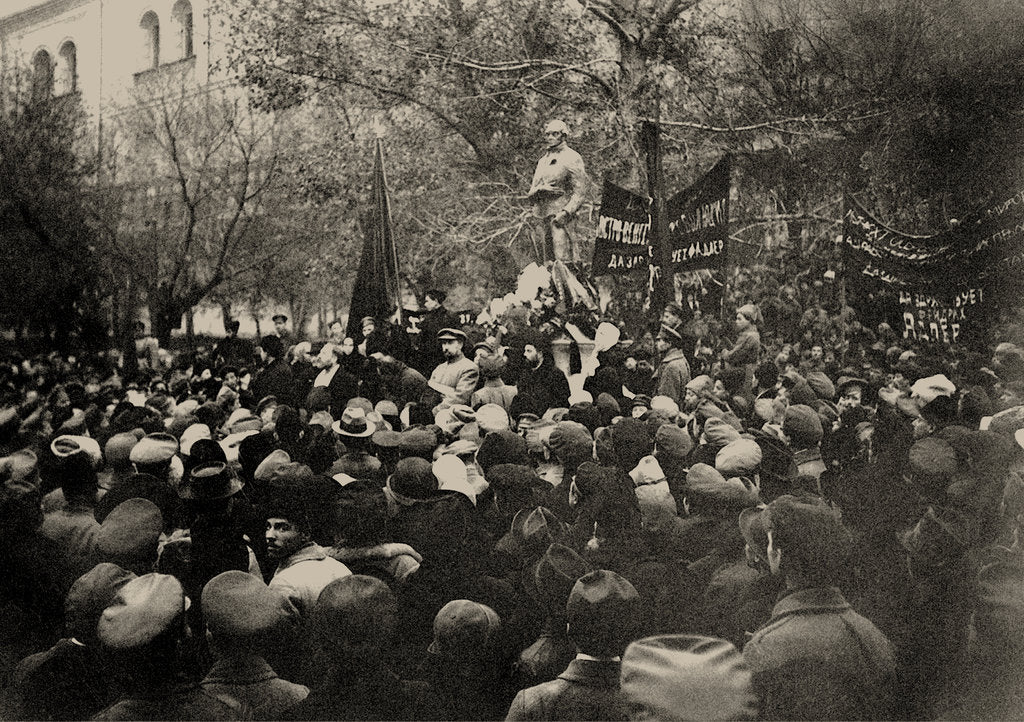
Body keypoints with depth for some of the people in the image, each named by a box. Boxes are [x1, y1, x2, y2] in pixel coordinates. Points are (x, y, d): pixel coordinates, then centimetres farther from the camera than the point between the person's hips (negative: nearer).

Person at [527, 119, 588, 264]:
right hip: (546, 214, 8)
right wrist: (541, 189, -9)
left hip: (562, 216, -8)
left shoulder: (571, 158, -4)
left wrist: (566, 212, -21)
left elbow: (579, 190, -10)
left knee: (563, 259, -14)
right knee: (549, 260, 9)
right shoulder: (543, 161, 19)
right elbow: (531, 194, 15)